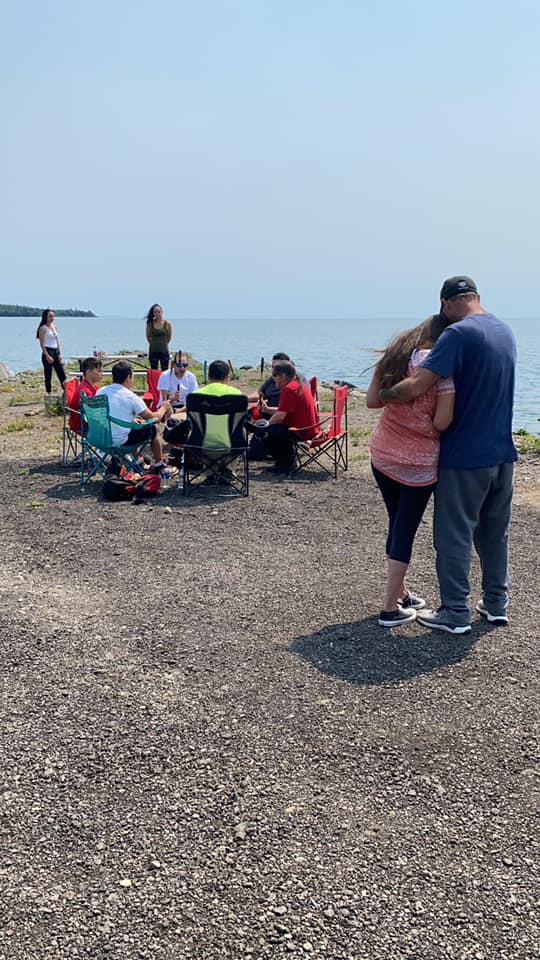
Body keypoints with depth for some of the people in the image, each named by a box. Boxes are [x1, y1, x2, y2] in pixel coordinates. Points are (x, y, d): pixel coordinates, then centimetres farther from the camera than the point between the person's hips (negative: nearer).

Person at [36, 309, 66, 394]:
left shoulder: (54, 327, 14)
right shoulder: (43, 328, -7)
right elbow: (42, 343, -12)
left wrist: (60, 354, 5)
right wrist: (47, 356, -19)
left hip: (56, 352, 7)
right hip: (47, 352, -7)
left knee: (62, 374, 3)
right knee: (48, 375, -1)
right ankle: (49, 394, 5)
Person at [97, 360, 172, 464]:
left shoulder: (100, 391, 1)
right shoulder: (130, 396, -15)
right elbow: (153, 417, -5)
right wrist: (163, 408, 15)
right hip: (121, 442, -6)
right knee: (153, 429, 16)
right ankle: (159, 465, 29)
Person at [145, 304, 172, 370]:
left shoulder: (167, 324, -5)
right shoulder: (150, 323, -3)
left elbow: (169, 337, 8)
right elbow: (148, 337, 10)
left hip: (164, 351, -1)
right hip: (153, 351, 1)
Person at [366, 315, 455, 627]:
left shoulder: (395, 355, 4)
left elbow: (371, 400, 8)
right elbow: (442, 422, -18)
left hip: (382, 455, 6)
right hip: (418, 463, -6)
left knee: (397, 525, 20)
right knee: (406, 531, 5)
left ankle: (401, 593, 34)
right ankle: (391, 609, 13)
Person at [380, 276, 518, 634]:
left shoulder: (458, 334, -17)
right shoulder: (506, 330, 9)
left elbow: (415, 387, -25)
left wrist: (383, 395, -8)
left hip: (465, 457, -8)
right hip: (503, 452, 8)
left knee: (454, 535, 4)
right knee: (495, 531, 18)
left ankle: (455, 613, 12)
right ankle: (497, 604, 27)